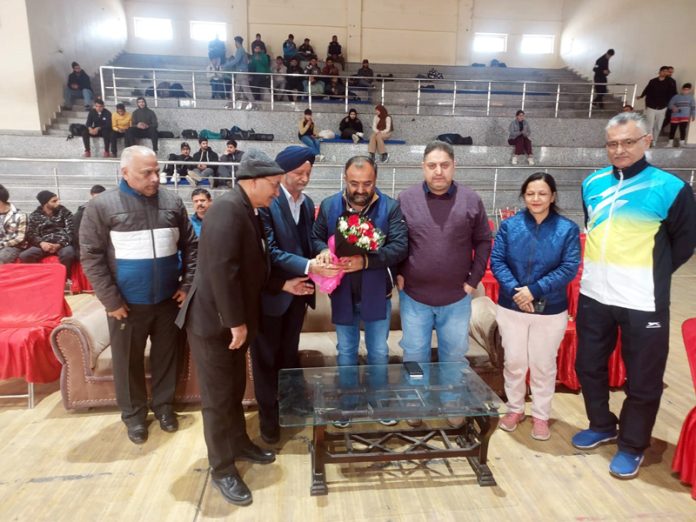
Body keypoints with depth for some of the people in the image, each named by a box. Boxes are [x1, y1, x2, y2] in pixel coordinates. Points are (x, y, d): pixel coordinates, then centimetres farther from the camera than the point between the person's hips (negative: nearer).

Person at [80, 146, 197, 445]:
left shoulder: (173, 202, 1)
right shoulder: (102, 206, -7)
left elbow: (190, 246, 5)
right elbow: (91, 257, -8)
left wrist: (188, 285, -2)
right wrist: (111, 300, -11)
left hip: (168, 300, 2)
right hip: (127, 303, -2)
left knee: (166, 356, 15)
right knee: (129, 362, 13)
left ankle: (163, 405, 36)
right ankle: (134, 414, 33)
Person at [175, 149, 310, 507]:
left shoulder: (247, 211, 10)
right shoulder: (228, 208, -20)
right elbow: (221, 269, -27)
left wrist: (283, 285, 9)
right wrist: (236, 321, -23)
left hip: (235, 320, 9)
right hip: (214, 320, -9)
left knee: (235, 389, 22)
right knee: (218, 397, 5)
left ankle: (239, 443, 40)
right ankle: (222, 469, 22)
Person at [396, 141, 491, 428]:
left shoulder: (471, 200, -4)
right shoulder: (406, 199, -5)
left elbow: (483, 242, 3)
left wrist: (473, 279, -2)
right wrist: (398, 274, -4)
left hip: (457, 298, 1)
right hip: (414, 296, 0)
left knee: (455, 355, 15)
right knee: (414, 355, 13)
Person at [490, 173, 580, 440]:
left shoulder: (567, 229, -6)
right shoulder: (509, 225, -3)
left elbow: (569, 268, -12)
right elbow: (496, 261, -5)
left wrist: (535, 290, -20)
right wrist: (514, 290, -19)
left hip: (551, 311, -1)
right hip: (511, 307, 1)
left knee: (543, 365, 13)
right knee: (514, 362, 13)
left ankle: (541, 415, 32)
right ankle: (515, 408, 35)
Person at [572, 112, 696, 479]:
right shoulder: (592, 184, 4)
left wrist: (653, 274, 0)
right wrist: (601, 268, 14)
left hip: (643, 302, -5)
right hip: (593, 296, 5)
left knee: (643, 379, 9)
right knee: (588, 366, 17)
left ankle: (632, 446, 28)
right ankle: (602, 426, 39)